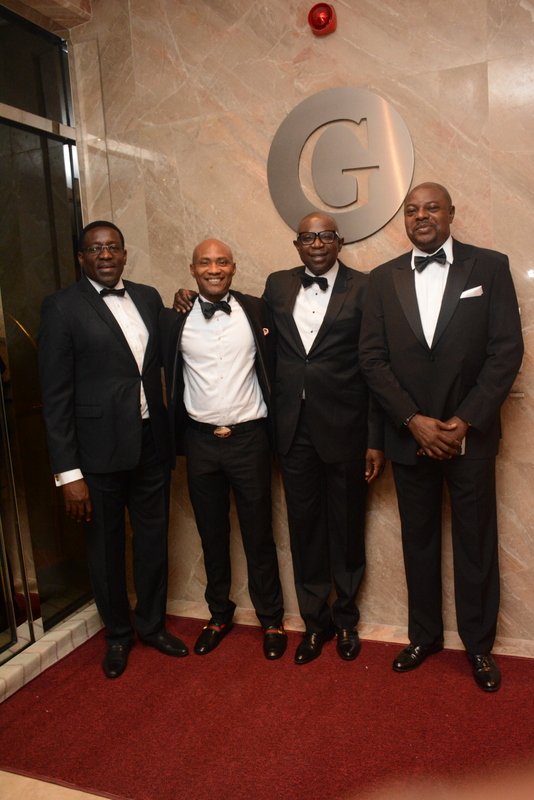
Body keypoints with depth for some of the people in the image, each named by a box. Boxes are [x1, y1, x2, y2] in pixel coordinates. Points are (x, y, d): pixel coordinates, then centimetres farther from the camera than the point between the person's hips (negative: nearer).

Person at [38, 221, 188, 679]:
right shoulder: (63, 307, -7)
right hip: (100, 450, -4)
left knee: (154, 538, 16)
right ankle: (118, 634, 36)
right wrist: (68, 473, -13)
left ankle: (152, 624, 39)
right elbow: (56, 395, -10)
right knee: (106, 546, 13)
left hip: (152, 444, 4)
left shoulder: (149, 297, 8)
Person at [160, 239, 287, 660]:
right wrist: (176, 434, 1)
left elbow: (273, 368, 0)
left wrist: (273, 427, -3)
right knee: (212, 533, 15)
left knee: (258, 533, 9)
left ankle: (272, 619, 26)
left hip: (249, 437, -1)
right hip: (200, 440, 2)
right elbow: (169, 377, 6)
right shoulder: (174, 318, 1)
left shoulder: (257, 310, -2)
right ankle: (219, 613, 33)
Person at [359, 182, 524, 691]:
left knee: (476, 543, 9)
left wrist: (465, 421, -13)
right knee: (419, 540, 14)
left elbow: (507, 350, -6)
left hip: (470, 434, -1)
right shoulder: (383, 278, 4)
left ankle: (478, 644, 29)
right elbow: (372, 358, -1)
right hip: (409, 435, 2)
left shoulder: (489, 267, -1)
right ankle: (424, 634, 32)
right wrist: (414, 421, -10)